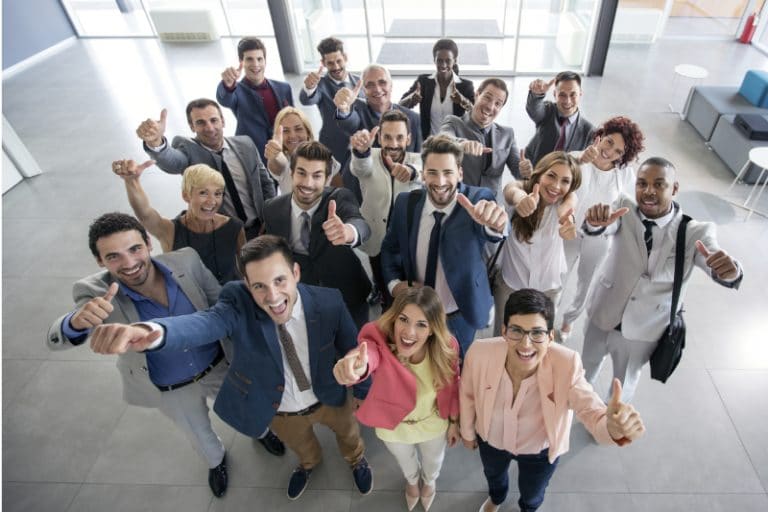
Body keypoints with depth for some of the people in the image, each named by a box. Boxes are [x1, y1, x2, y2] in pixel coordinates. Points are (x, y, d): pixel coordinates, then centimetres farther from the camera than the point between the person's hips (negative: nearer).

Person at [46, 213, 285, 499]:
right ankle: (216, 460, 66)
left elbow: (223, 304, -14)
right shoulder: (95, 292, -26)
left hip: (219, 367, 0)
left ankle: (261, 431, 65)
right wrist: (78, 320, -60)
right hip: (170, 390, 0)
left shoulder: (186, 261, -26)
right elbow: (57, 340, -36)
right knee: (199, 436, 29)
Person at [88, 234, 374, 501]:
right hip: (278, 412, 1)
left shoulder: (329, 302, -31)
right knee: (300, 445, 34)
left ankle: (356, 459, 71)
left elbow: (352, 349, -15)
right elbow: (205, 324, -53)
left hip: (329, 399, 0)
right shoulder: (239, 302, -33)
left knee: (348, 432, 32)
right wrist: (152, 332, -75)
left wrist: (363, 392, 0)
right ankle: (310, 462, 73)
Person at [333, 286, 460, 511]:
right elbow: (368, 352, -64)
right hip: (394, 427, 0)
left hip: (434, 425, 1)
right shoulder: (380, 341, -38)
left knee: (433, 464, 33)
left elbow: (452, 387, -10)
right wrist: (356, 365, -86)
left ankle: (429, 482, 71)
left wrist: (454, 421, 3)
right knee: (406, 464, 33)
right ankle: (412, 481, 71)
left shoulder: (446, 347, -30)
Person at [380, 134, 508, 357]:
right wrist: (394, 284, -16)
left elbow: (490, 230, -43)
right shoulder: (406, 202, -11)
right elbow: (390, 248, 3)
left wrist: (495, 222, -67)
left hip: (460, 320, -1)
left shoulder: (476, 199, -19)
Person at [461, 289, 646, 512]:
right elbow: (468, 394, -14)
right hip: (491, 439, 1)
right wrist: (467, 431, 2)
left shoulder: (566, 365, -38)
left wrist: (613, 426, -68)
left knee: (532, 493, 32)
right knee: (493, 475, 36)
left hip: (539, 450, -1)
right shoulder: (479, 353, -34)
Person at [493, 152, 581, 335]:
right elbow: (512, 190, -44)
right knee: (502, 336, 16)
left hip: (548, 286, 1)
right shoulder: (522, 189, -19)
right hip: (510, 281, -1)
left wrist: (568, 220, -65)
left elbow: (569, 203, -40)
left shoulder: (567, 198, -15)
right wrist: (521, 198, -69)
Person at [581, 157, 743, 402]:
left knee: (625, 381, 23)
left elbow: (716, 265, -32)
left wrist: (730, 270, -56)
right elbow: (602, 228, -34)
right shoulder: (624, 208, -15)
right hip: (603, 315, 1)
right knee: (587, 366, 26)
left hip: (644, 330, -1)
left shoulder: (696, 232, -18)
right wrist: (595, 222, -58)